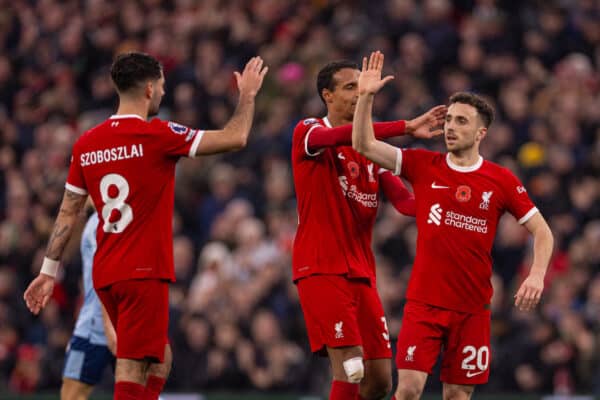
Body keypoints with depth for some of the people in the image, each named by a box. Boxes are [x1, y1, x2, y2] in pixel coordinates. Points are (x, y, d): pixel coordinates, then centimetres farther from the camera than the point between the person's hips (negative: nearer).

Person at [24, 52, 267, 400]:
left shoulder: (86, 144, 7)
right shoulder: (156, 135, -11)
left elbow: (68, 212, 12)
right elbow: (236, 138, -8)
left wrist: (49, 270, 18)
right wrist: (248, 94, 8)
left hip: (105, 274, 7)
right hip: (144, 273, -7)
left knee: (160, 359, 20)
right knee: (133, 370, -8)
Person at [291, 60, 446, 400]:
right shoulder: (309, 132, -3)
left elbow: (405, 201, 4)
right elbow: (340, 136, -27)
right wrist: (406, 127, -34)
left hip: (362, 273, 7)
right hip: (322, 270, -7)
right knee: (351, 369, -18)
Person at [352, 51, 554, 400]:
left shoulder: (501, 181, 0)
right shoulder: (423, 166, 2)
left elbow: (542, 231, 3)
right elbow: (364, 145, -1)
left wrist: (537, 275, -13)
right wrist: (366, 96, -11)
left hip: (473, 307, 0)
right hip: (423, 302, 0)